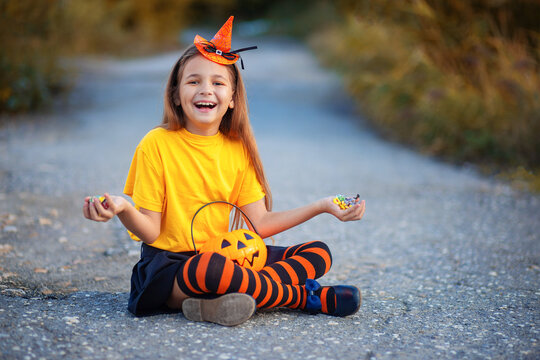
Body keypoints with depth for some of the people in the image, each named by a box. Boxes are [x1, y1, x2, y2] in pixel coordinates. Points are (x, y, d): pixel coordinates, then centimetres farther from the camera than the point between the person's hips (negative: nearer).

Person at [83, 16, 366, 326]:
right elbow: (150, 232, -9)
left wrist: (324, 206, 1)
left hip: (226, 257, 6)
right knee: (210, 268, -39)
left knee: (319, 254, -3)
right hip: (170, 263, -6)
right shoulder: (157, 144, -7)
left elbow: (259, 223, 5)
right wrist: (124, 210, -31)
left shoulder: (238, 149, 7)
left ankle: (223, 302, -23)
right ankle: (304, 296, -14)